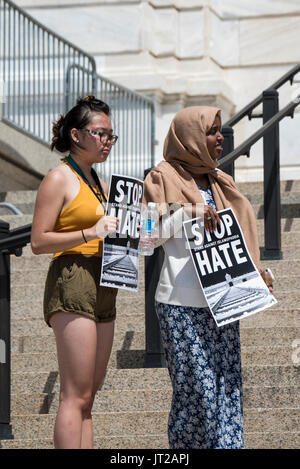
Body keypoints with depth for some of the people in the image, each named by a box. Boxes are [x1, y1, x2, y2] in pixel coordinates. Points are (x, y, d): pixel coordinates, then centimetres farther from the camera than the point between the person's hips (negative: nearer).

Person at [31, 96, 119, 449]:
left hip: (102, 287, 9)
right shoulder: (59, 179, -4)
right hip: (71, 285, -9)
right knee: (75, 396, -13)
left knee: (87, 396, 7)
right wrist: (90, 233, -18)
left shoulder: (98, 183, 20)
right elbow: (38, 242, -11)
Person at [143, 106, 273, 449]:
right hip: (183, 302, -6)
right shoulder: (164, 177, -1)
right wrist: (187, 212, -18)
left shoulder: (218, 181, 19)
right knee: (197, 385, -9)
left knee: (228, 381, 1)